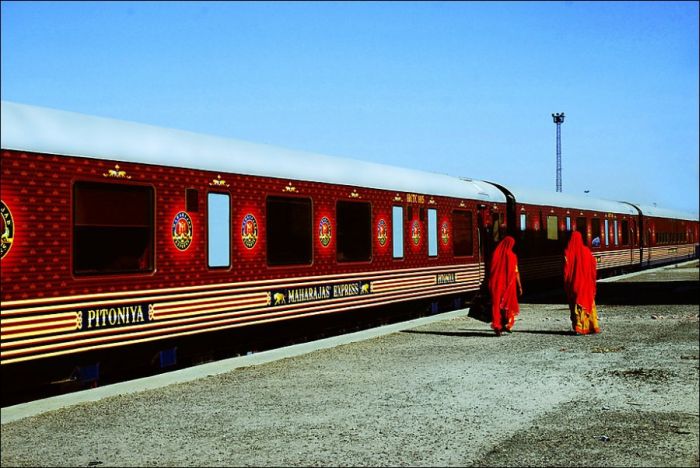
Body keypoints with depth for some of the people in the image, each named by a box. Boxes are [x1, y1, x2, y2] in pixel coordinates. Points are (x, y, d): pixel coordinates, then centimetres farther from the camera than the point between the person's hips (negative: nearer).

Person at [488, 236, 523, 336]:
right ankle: (507, 324, 11)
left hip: (496, 284, 2)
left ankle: (497, 326, -3)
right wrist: (520, 286, 0)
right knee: (508, 304, 15)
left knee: (496, 304, 6)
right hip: (508, 284, -2)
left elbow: (491, 271, 1)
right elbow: (516, 273, -7)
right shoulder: (512, 256, -7)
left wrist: (491, 284, 10)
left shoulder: (496, 254, -1)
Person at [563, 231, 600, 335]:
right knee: (589, 303, 12)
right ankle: (593, 326, 11)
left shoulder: (568, 252, -6)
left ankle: (579, 328, -3)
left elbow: (566, 268, -8)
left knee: (576, 305, 3)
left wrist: (566, 284, -2)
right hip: (587, 283, 2)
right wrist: (592, 282, 9)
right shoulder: (586, 251, 0)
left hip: (574, 283, -2)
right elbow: (593, 267, 1)